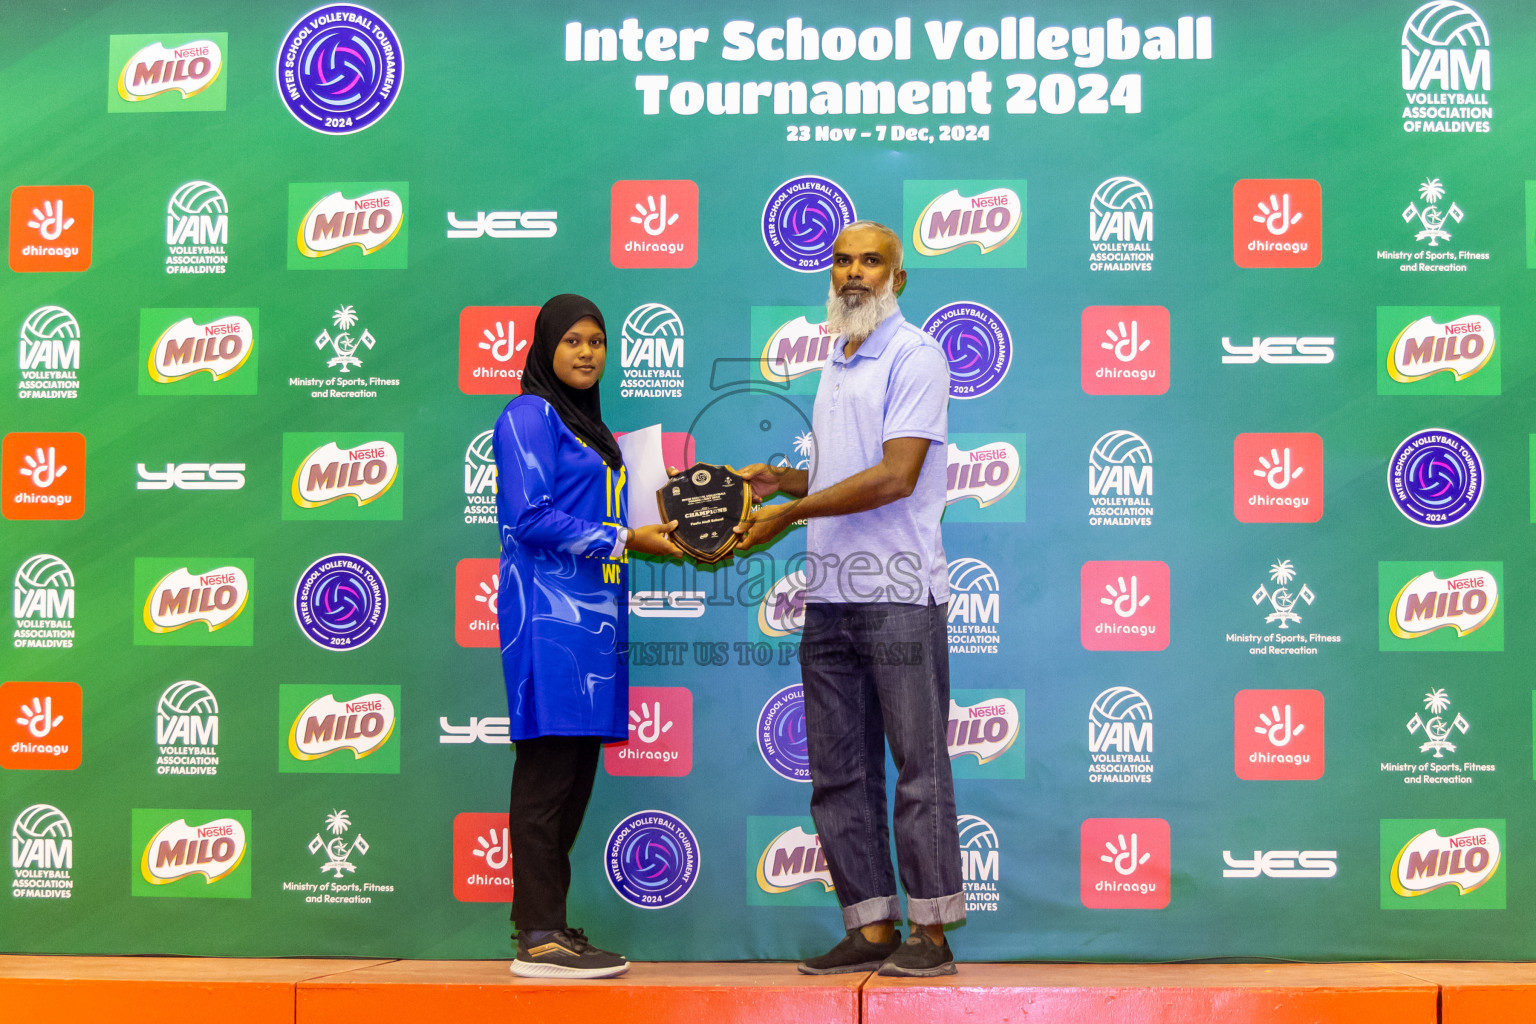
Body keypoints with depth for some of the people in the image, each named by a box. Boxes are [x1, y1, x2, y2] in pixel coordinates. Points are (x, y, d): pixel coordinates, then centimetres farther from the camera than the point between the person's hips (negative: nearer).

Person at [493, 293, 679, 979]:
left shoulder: (591, 428, 24)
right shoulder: (530, 415, -3)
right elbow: (530, 517, -14)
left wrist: (662, 530, 7)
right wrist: (623, 538, -12)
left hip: (594, 613, 9)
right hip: (549, 610, -9)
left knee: (575, 775, 7)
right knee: (548, 773, -8)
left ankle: (546, 925, 13)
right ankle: (540, 940, -5)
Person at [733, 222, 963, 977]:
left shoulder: (914, 356, -5)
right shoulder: (836, 363, 20)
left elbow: (895, 476, -15)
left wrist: (789, 513, -12)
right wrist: (784, 479, 8)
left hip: (898, 592, -8)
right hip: (829, 596, 8)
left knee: (918, 764, -1)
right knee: (839, 773, 8)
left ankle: (930, 930, 7)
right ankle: (871, 927, 16)